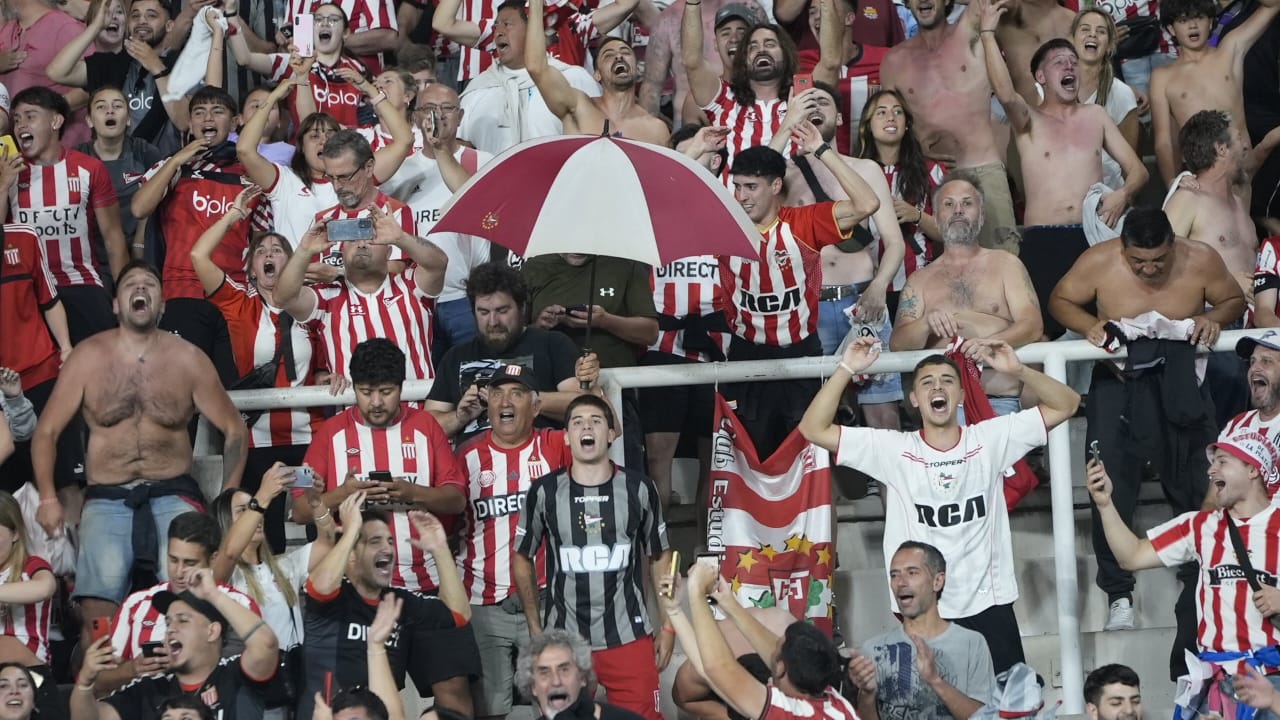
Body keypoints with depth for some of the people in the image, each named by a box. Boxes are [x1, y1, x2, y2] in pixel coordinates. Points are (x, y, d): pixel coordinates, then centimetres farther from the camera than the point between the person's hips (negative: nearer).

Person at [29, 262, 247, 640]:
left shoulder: (188, 360, 3)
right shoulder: (88, 358, 2)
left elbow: (233, 428, 10)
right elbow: (46, 431, 6)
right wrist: (48, 499, -6)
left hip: (174, 494, 0)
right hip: (107, 498, 0)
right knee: (98, 597, -25)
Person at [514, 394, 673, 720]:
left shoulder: (638, 489, 0)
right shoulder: (544, 492, -1)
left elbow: (660, 557, 9)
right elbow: (522, 559, 10)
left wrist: (668, 625, 5)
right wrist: (535, 629, 6)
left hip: (628, 637, 0)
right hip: (562, 639, 0)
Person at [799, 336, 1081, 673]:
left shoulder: (991, 439, 2)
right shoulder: (893, 449, 0)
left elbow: (1066, 405, 1)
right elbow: (814, 429, -4)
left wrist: (1017, 370, -16)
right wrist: (846, 370, -13)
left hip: (989, 607, 1)